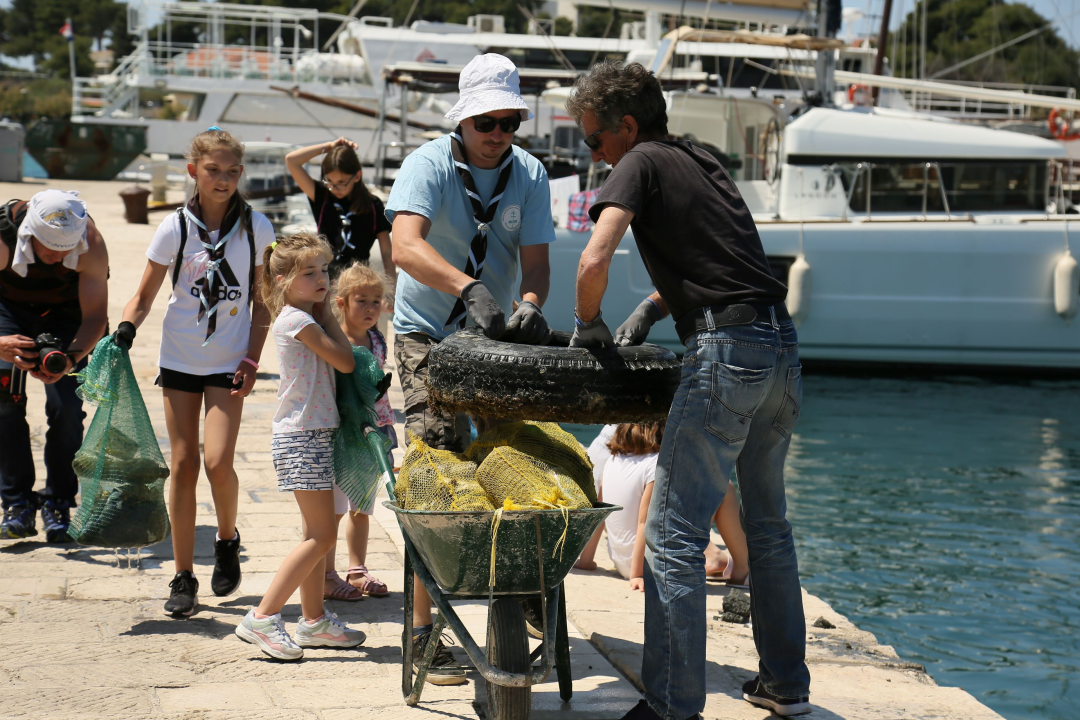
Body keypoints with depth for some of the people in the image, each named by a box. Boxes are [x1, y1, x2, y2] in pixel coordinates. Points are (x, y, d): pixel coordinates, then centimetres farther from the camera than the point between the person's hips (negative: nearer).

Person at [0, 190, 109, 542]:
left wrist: (70, 358, -43)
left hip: (64, 312, 0)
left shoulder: (91, 244, -32)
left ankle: (59, 504, -3)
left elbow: (95, 316, -24)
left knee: (66, 404, -17)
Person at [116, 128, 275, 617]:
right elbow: (146, 294, 3)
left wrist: (252, 360, -3)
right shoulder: (175, 228, -4)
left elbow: (262, 300, 5)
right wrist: (126, 329, -16)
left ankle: (227, 539, 17)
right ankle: (183, 576, 11)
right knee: (184, 464, 2)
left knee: (217, 460, -14)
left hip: (230, 362, -1)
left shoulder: (256, 228, -2)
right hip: (180, 359, 1)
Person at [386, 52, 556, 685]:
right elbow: (405, 245, -33)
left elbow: (536, 260, -10)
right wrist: (469, 288, -49)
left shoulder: (529, 175, -3)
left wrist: (529, 306, -33)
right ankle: (425, 629, -11)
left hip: (496, 334, 4)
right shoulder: (429, 165, -15)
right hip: (428, 332, -4)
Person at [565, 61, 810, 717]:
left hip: (728, 351, -9)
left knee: (675, 534, -5)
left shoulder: (641, 164, -2)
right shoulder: (703, 162, 22)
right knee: (767, 522, 20)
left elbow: (596, 258, -16)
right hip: (783, 346, 9)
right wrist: (651, 309, 20)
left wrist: (588, 323, 1)